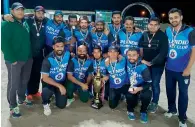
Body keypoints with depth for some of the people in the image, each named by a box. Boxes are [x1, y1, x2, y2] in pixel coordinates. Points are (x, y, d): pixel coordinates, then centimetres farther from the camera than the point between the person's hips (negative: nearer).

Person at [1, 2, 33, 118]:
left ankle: (22, 98, 38)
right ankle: (13, 106, 17)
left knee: (24, 80, 18)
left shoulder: (25, 23, 10)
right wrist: (12, 59, -20)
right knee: (13, 83, 2)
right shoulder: (7, 24, -11)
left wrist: (30, 54, 9)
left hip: (27, 58, 7)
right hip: (14, 60, -6)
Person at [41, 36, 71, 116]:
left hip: (62, 82, 3)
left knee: (62, 105, 2)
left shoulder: (67, 54, -14)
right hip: (49, 82, -3)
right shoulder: (48, 59, -25)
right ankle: (46, 104, -1)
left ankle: (56, 94, 35)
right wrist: (59, 86, -30)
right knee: (46, 92, -37)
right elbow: (45, 78, -24)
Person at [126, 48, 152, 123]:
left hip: (142, 87, -2)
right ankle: (130, 110, 10)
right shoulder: (127, 62, -15)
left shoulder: (143, 67, -24)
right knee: (129, 96, -27)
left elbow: (149, 83, -19)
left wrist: (139, 89, -35)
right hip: (131, 86, 2)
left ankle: (143, 112, 0)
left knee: (146, 96, -33)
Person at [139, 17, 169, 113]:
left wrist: (151, 62, -21)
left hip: (157, 64, -3)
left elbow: (163, 52, -19)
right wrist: (141, 59, -3)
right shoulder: (144, 35, -1)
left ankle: (154, 103, 22)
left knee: (155, 84, 3)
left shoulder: (162, 36, -13)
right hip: (145, 63, 4)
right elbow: (140, 47, 8)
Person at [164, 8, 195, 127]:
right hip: (169, 68, 4)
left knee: (183, 93, 8)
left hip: (183, 70, -4)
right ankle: (172, 109, 39)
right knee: (170, 90, 17)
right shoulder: (167, 31, 1)